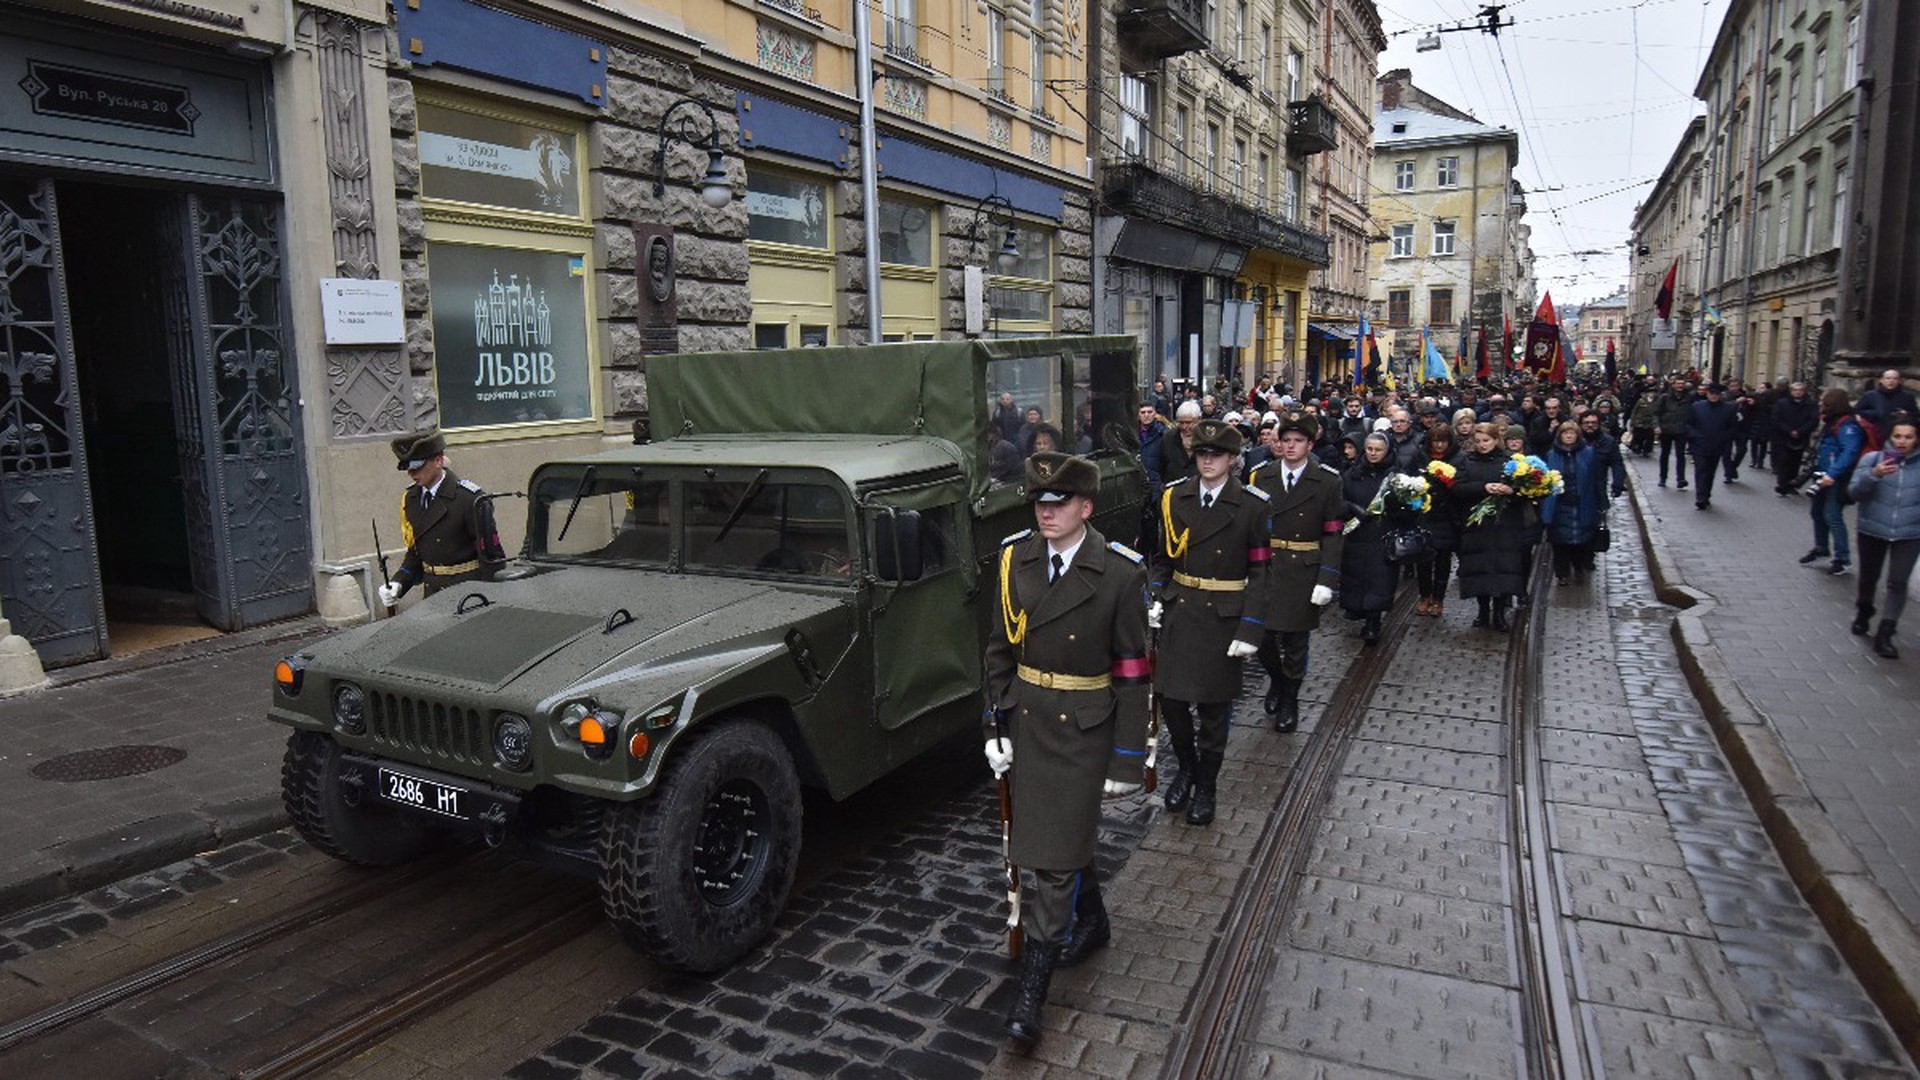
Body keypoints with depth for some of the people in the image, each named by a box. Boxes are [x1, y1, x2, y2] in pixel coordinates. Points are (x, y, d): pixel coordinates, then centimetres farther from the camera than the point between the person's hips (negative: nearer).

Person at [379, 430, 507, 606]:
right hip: (431, 591, 6)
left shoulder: (470, 499, -17)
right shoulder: (410, 498, 6)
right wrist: (398, 584, -1)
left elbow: (492, 555, -15)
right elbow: (415, 551, 14)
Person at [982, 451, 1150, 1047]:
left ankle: (1031, 991, 8)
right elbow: (999, 647, 5)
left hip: (1084, 729, -4)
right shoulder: (1014, 557, -3)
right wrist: (997, 725, 2)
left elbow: (1132, 671, -11)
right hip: (1028, 720, 5)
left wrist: (1127, 758, -10)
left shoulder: (1120, 573, -15)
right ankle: (1091, 921, 46)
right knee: (1055, 835, 20)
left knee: (1056, 854, -3)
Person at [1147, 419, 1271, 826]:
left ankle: (1205, 787, 26)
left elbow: (1259, 571, -7)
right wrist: (1154, 599, -1)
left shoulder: (1251, 506, -7)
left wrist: (1249, 629, -12)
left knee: (1212, 706, 7)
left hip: (1222, 618, -3)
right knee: (1170, 698, 4)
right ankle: (1186, 767, 31)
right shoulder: (1174, 497, 3)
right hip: (1178, 612, 3)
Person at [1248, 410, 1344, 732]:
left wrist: (1326, 581, -13)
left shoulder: (1327, 482, -4)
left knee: (1295, 643, 8)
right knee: (1262, 638, 3)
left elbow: (1333, 535, -5)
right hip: (1265, 569, 2)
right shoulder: (1262, 477, 4)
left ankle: (1289, 700, 30)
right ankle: (1276, 680, 35)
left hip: (1304, 573, -2)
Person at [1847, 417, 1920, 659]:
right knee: (1868, 577, 18)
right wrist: (1873, 475, -28)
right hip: (1872, 530, 0)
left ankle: (1884, 635, -3)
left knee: (1898, 583, -8)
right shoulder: (1872, 458, -8)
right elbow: (1854, 492, -13)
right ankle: (1863, 613, 45)